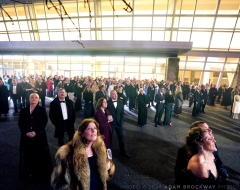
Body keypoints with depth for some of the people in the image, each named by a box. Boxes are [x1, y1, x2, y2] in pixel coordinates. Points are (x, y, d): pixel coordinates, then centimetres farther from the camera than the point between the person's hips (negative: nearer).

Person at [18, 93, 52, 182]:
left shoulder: (42, 110, 1)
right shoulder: (23, 110, 9)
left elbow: (44, 122, -8)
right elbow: (20, 123, 4)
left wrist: (35, 132, -17)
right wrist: (26, 132, -12)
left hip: (39, 136, -2)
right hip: (26, 137, 3)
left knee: (40, 156, 5)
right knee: (28, 156, 9)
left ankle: (40, 175, 21)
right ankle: (28, 174, 27)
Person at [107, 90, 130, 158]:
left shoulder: (120, 102, 0)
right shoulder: (107, 102, -13)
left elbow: (122, 112, 2)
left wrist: (121, 121, -6)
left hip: (119, 123, 3)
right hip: (110, 123, -3)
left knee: (121, 137, 12)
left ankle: (123, 151, 31)